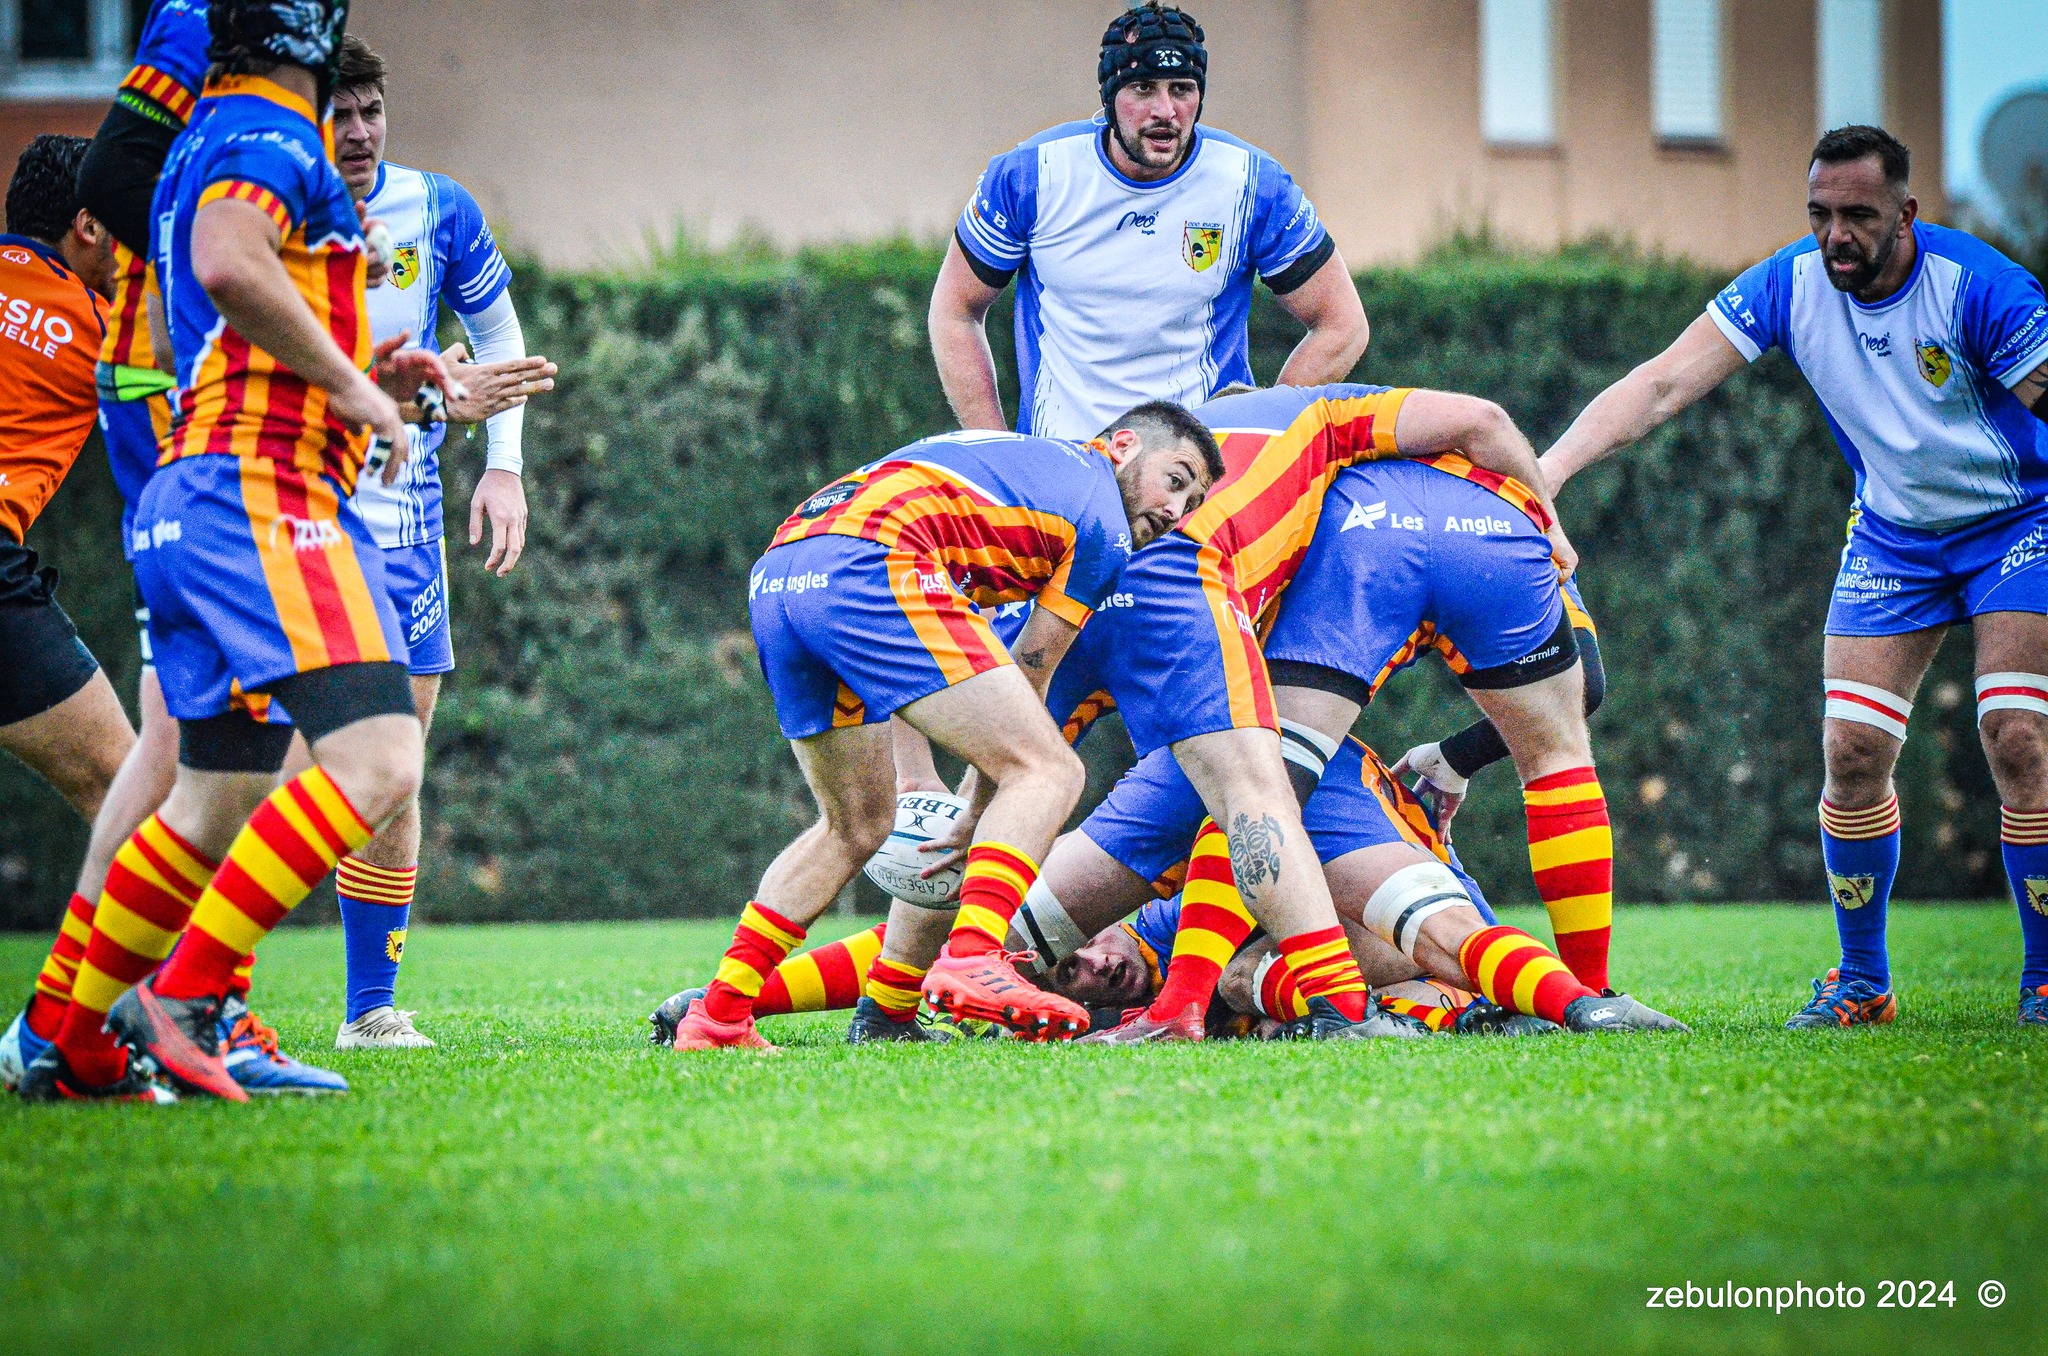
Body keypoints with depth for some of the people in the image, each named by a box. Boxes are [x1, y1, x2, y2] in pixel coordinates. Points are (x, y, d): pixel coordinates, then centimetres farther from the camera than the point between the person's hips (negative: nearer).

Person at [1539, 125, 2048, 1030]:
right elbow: (1663, 383, -21)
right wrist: (1549, 468, -33)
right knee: (1851, 751, -5)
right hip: (1893, 534, 4)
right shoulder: (1790, 287, -16)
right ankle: (1862, 982, 11)